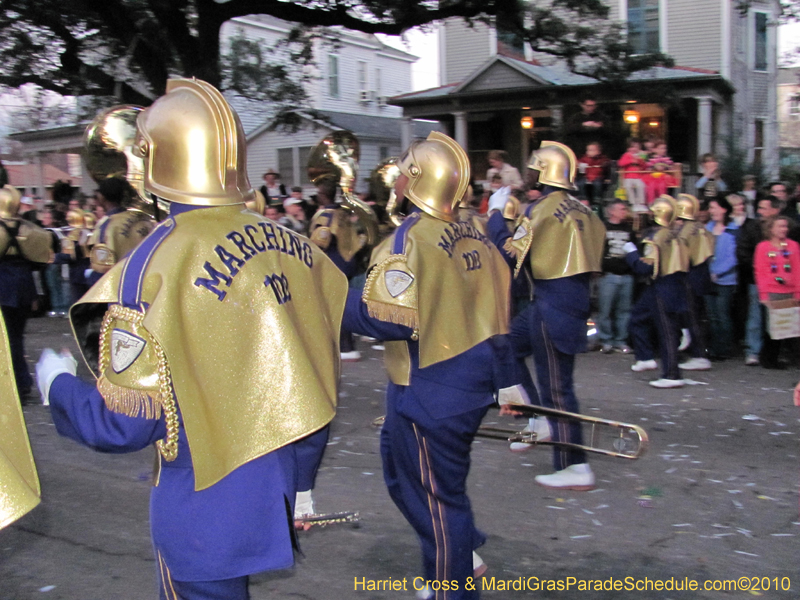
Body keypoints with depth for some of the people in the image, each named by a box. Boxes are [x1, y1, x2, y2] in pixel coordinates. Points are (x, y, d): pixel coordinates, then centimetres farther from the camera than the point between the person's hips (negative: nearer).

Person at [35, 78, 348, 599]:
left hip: (205, 505, -5)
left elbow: (122, 425, -18)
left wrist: (58, 383, 1)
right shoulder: (286, 241, -6)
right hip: (279, 483, 6)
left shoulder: (155, 266, -22)